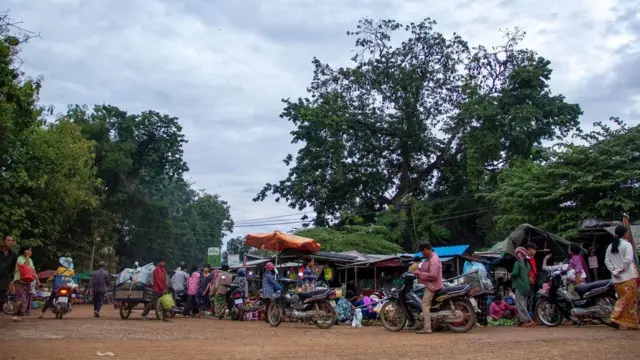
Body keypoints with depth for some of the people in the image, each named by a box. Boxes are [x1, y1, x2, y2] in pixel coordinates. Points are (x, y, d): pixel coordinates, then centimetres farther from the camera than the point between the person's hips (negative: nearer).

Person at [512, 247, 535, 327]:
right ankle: (522, 320, 12)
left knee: (520, 304, -7)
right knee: (523, 304, 12)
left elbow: (515, 273, -18)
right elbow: (529, 274, 18)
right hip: (526, 286, 8)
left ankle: (529, 320, -15)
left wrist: (511, 274, 1)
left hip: (519, 286, -8)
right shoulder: (527, 263, 13)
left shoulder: (518, 262, -11)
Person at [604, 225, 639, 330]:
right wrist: (622, 269, -8)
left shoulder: (610, 246, 11)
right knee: (631, 298, -2)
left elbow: (606, 261, 6)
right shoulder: (627, 244, -7)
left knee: (622, 299, 13)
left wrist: (614, 271, 0)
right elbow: (628, 259, -18)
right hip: (628, 277, -6)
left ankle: (622, 323, 13)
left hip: (617, 279, 6)